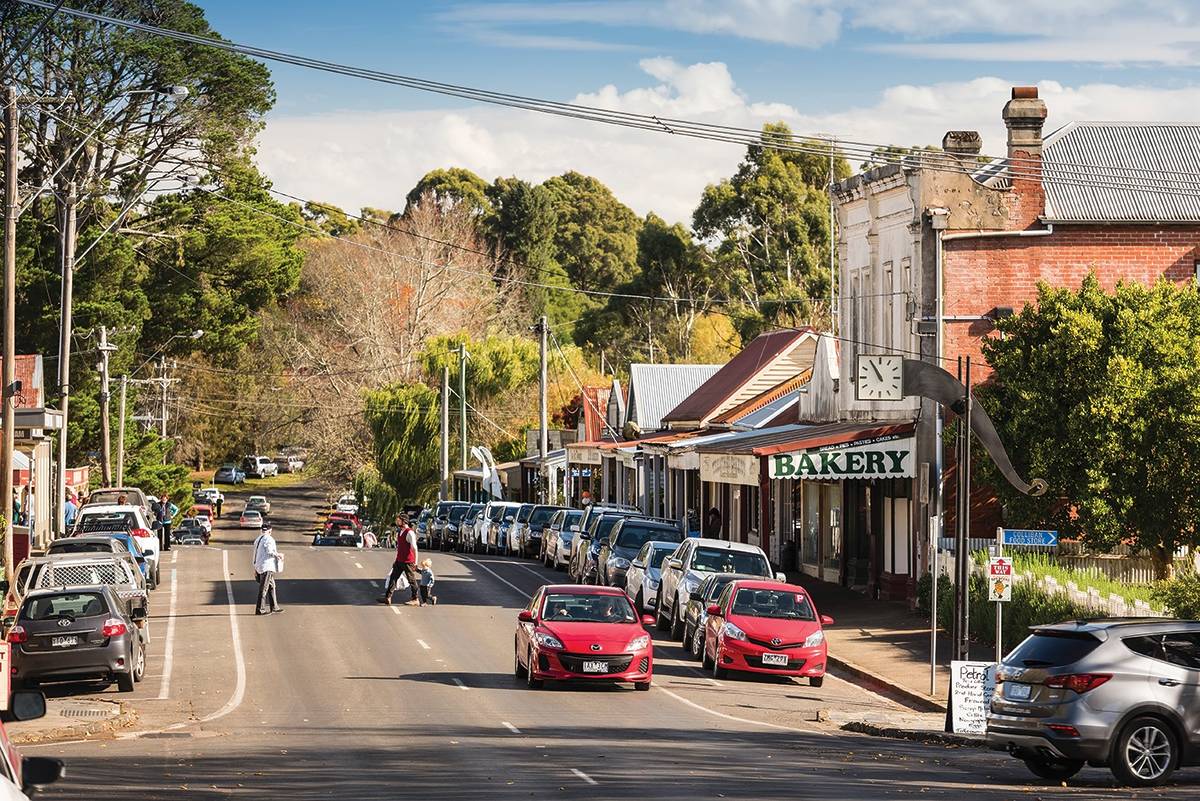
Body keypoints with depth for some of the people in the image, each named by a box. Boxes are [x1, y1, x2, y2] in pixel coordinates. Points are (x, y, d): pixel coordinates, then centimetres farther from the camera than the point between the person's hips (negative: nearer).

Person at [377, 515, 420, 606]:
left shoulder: (409, 533, -15)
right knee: (393, 578, 4)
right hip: (399, 561, 9)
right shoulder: (400, 533, 13)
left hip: (408, 561, -9)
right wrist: (396, 560, 23)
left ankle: (415, 600, 12)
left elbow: (414, 548, -18)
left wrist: (415, 562, -19)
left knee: (412, 580, 2)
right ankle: (387, 598, 4)